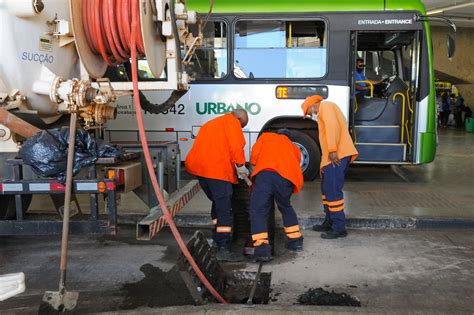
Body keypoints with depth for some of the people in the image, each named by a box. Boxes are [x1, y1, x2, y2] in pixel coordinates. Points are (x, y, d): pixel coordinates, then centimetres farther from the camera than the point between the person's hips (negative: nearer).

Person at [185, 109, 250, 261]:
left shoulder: (211, 123, 31)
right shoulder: (232, 122, 4)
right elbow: (236, 146, -10)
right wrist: (240, 165, -2)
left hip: (198, 166, 9)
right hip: (217, 169, -9)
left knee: (218, 203, 25)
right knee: (225, 209, -7)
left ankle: (217, 237, 34)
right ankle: (223, 249, -11)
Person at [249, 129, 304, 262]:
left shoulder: (266, 136, 31)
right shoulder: (295, 148, 37)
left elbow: (255, 153, 17)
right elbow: (295, 166, 26)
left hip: (265, 174, -3)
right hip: (286, 179, 3)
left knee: (258, 211, 2)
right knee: (286, 207, 29)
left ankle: (262, 249, -11)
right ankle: (296, 240, 34)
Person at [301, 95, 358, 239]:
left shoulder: (325, 106, -1)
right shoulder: (325, 111, 29)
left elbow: (332, 126, -19)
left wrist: (332, 150, -23)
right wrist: (324, 163, 22)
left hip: (337, 155, -11)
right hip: (334, 156, 11)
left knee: (333, 190, -10)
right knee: (327, 188, 17)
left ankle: (339, 228, -6)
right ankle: (329, 222, 25)